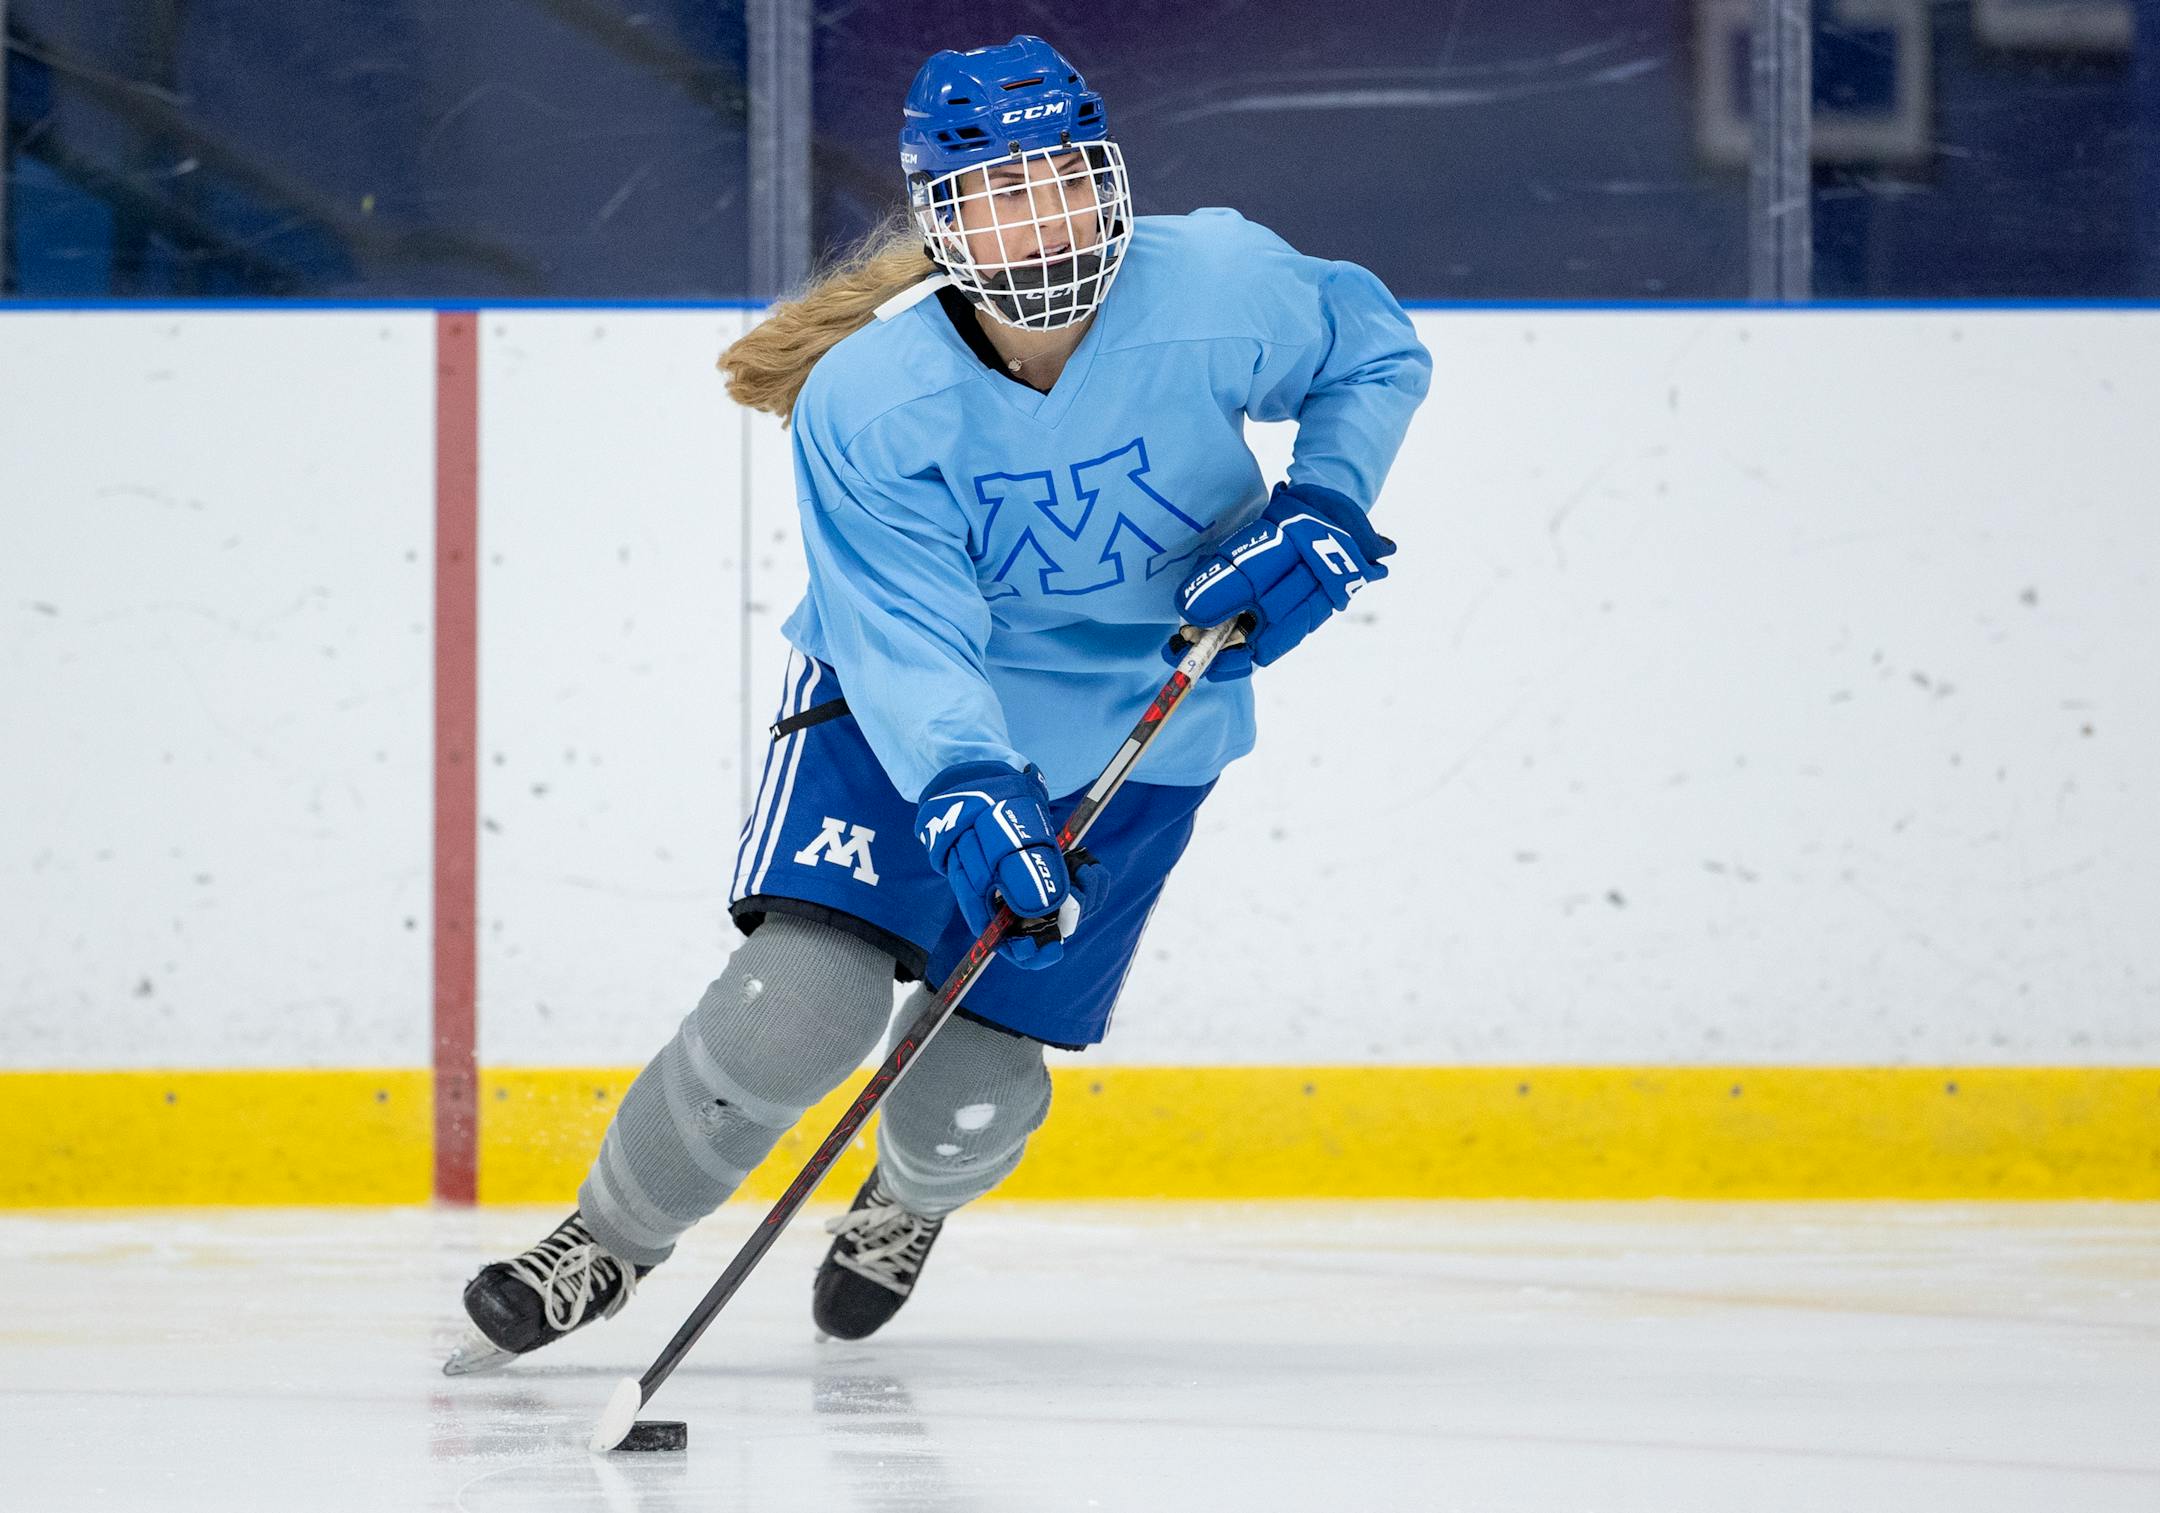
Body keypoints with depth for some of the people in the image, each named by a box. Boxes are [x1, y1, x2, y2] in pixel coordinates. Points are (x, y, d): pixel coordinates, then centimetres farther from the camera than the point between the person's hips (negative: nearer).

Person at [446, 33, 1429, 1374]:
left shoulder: (1220, 289, -22)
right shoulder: (867, 401, -26)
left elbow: (1376, 352, -2)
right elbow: (907, 636, -30)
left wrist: (1321, 515, -17)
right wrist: (965, 798, -46)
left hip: (1133, 729, 1)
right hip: (906, 710, -1)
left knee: (969, 1096, -2)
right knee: (801, 999, -21)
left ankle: (909, 1202, 38)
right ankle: (613, 1240, 6)